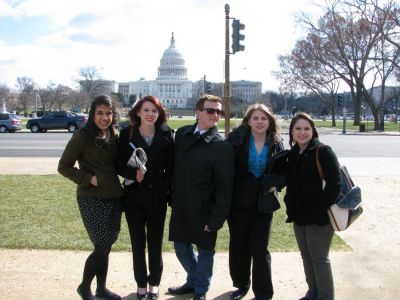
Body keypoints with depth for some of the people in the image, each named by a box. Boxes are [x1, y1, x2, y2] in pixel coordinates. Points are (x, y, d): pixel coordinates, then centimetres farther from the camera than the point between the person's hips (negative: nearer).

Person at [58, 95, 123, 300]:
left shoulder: (114, 136, 7)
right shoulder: (82, 136, -11)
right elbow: (64, 166, -7)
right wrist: (89, 179, -16)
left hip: (113, 197, 6)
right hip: (91, 198, -6)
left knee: (106, 247, 12)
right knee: (102, 247, -6)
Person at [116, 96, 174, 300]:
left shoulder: (167, 136, -3)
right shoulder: (127, 134, -3)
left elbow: (171, 168, 1)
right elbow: (119, 164, -3)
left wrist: (169, 191, -7)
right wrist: (133, 173, -22)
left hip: (158, 197, 0)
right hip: (134, 196, 0)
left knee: (155, 242, 10)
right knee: (138, 243, 9)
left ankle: (154, 282, 28)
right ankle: (141, 284, 26)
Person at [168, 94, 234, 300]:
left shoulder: (222, 147, -14)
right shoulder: (182, 134, 1)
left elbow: (224, 187, -15)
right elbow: (174, 166, 9)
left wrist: (216, 219, -17)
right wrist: (172, 198, 8)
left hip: (203, 210, -5)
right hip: (180, 206, 5)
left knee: (205, 250, 12)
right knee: (181, 247, 19)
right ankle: (193, 281, 43)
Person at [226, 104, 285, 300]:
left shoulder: (276, 143, 0)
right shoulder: (237, 138, -8)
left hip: (264, 203, 0)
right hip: (239, 201, 0)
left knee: (259, 249, 3)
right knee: (238, 246, 11)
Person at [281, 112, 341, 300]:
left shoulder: (323, 152, -12)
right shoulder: (292, 155, 9)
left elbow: (334, 184, -18)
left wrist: (322, 207, -18)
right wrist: (291, 205, 6)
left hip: (319, 216, -7)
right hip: (299, 215, 7)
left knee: (319, 258, 2)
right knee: (306, 256, 17)